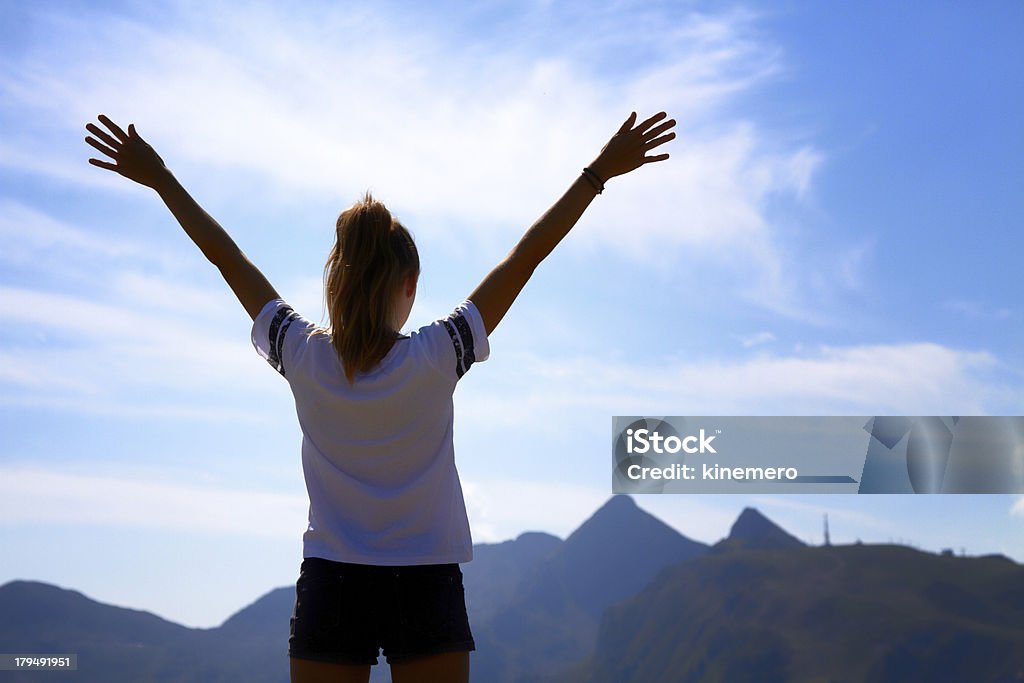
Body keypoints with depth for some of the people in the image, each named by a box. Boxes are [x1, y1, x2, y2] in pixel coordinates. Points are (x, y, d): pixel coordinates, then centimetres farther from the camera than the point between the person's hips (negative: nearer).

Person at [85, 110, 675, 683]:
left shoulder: (303, 357, -7)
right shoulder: (436, 358, -12)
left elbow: (227, 258, 3)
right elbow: (526, 256, -8)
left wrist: (159, 178, 14)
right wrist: (598, 173, -2)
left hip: (330, 589, 2)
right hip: (427, 591, -1)